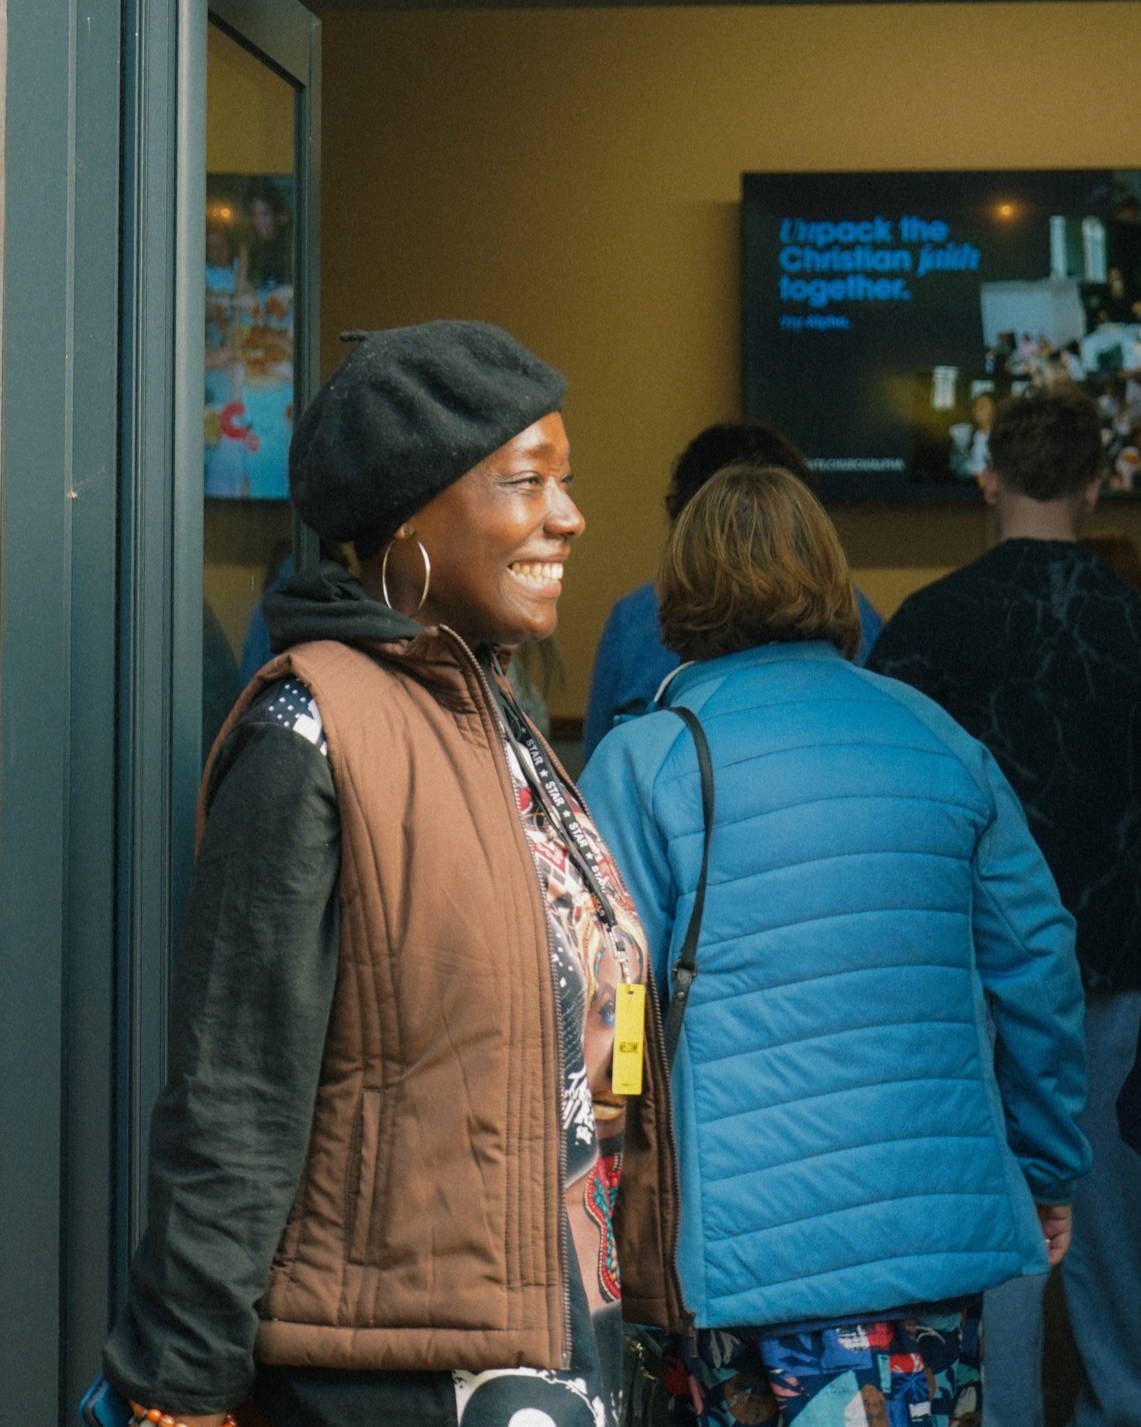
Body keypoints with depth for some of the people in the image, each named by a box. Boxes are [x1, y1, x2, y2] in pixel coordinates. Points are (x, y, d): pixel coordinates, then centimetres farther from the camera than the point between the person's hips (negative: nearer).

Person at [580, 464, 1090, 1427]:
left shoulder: (644, 762, -4)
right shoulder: (942, 743, 7)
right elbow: (1039, 967, 10)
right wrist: (1047, 1169, 22)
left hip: (739, 1256, -2)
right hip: (941, 1231, 3)